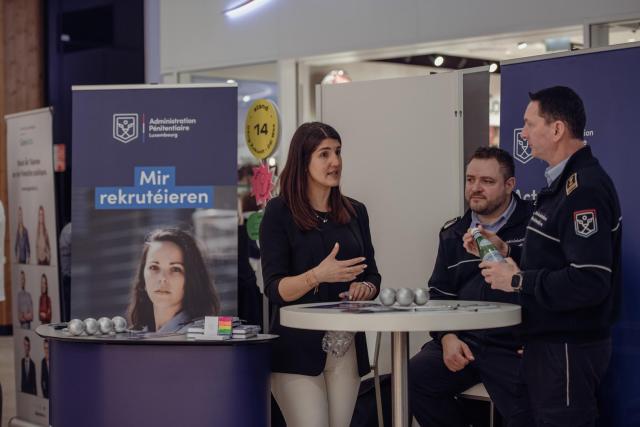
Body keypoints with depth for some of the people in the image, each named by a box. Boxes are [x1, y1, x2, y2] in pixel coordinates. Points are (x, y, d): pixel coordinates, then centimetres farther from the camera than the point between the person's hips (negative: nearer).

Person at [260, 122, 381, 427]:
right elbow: (275, 289, -10)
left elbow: (372, 276, 15)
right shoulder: (279, 212, -5)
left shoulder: (354, 212, 10)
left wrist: (364, 289, -8)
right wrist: (318, 275, -27)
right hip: (298, 347, -4)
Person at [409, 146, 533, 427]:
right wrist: (447, 337, 6)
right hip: (463, 340, 6)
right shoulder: (453, 234, 18)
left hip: (514, 347, -6)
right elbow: (439, 293, 20)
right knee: (412, 378, -13)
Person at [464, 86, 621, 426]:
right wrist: (505, 252, 8)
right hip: (549, 339, 10)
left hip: (568, 347, -10)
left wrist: (518, 281, -19)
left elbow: (589, 282, -29)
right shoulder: (564, 182, 14)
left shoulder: (584, 189, -20)